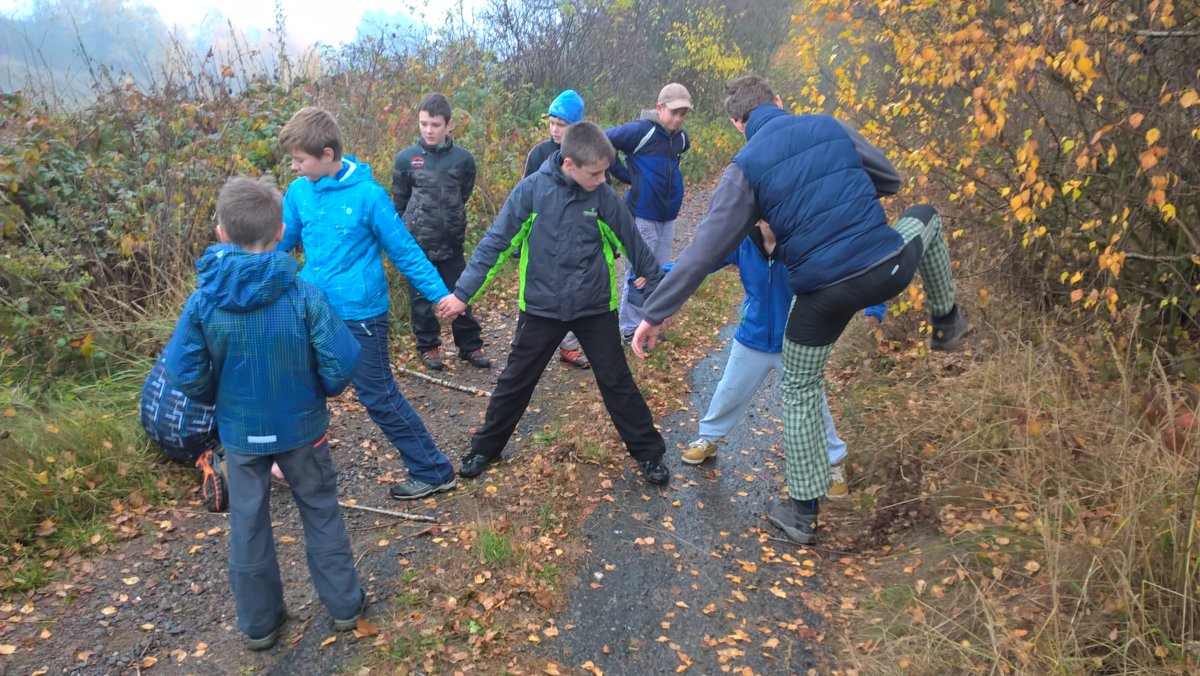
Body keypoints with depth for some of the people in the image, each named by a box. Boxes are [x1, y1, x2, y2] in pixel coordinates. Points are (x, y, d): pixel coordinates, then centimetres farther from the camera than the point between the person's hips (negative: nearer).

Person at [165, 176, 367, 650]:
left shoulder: (203, 302, -16)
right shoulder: (303, 295, -20)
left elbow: (184, 375, -12)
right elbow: (340, 363, -19)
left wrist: (221, 400, 9)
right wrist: (322, 392, 3)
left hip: (239, 432, 1)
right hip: (301, 426, -1)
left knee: (247, 525, 17)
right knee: (321, 512, 18)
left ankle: (259, 622, 33)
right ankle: (344, 603, 30)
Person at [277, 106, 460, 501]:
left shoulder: (367, 194, -15)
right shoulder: (298, 192, 0)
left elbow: (404, 250, -10)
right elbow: (280, 243, 12)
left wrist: (440, 293, -11)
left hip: (359, 314, -6)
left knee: (380, 398, 0)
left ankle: (434, 472, 14)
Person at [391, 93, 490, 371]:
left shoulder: (463, 158, -6)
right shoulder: (406, 158, -5)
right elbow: (399, 201, 7)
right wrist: (412, 226, 13)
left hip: (451, 241, 0)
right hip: (416, 242, 0)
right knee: (420, 298, 9)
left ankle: (470, 346, 21)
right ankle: (429, 346, 24)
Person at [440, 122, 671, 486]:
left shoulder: (603, 196, -7)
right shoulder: (532, 189, -11)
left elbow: (632, 244, 5)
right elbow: (496, 243, -7)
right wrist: (463, 292, -8)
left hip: (595, 308, 1)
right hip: (542, 308, 0)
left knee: (618, 383, 9)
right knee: (514, 383, 11)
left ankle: (649, 453, 24)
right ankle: (484, 449, 30)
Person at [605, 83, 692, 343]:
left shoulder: (681, 138, 7)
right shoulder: (641, 131, -14)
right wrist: (626, 174, -8)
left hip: (668, 217, 7)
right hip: (643, 216, -7)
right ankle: (629, 329, 13)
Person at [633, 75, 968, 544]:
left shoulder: (746, 166, -4)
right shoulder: (830, 127, 6)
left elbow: (705, 249, -11)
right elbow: (890, 179, 20)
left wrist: (655, 312, -8)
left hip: (824, 293, -2)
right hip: (889, 267, 3)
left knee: (800, 391, 18)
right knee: (925, 218, 36)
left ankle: (802, 513, 24)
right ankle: (947, 322, 49)